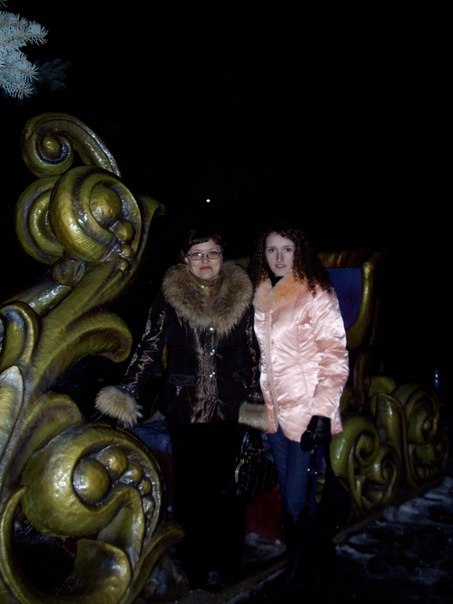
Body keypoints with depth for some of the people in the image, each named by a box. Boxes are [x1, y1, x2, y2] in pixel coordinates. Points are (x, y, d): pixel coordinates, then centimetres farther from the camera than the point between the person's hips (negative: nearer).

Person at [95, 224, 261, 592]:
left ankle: (226, 564, 27)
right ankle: (196, 565, 26)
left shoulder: (241, 296, 1)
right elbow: (150, 345, -6)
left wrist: (255, 397, 4)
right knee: (190, 487, 9)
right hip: (185, 408, -1)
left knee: (227, 485, 9)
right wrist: (127, 391, -16)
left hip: (230, 409, 1)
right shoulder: (170, 297, -4)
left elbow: (253, 351, 6)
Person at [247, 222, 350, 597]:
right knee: (290, 496, 16)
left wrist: (322, 413, -17)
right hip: (276, 412, 6)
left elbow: (335, 357, -13)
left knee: (298, 499, 0)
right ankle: (320, 551, 40)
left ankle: (305, 564, 27)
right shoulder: (261, 298, 8)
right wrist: (258, 405, 14)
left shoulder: (316, 294, -11)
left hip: (308, 413, -6)